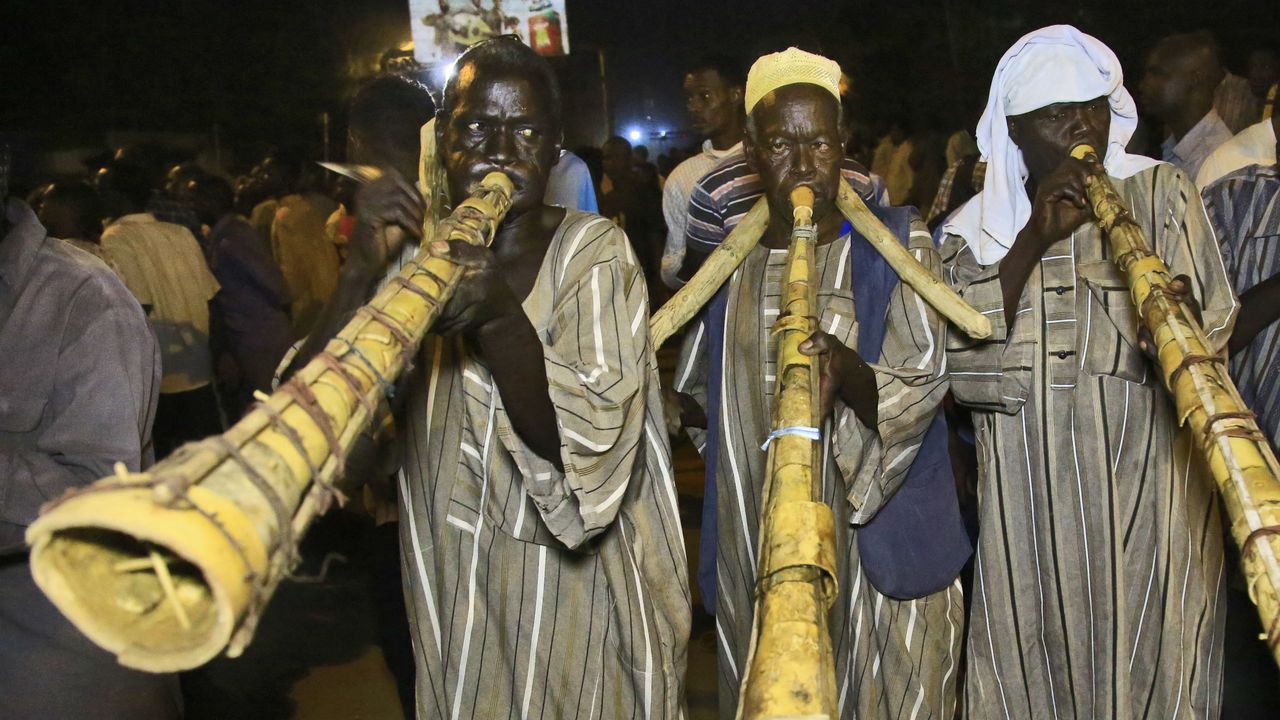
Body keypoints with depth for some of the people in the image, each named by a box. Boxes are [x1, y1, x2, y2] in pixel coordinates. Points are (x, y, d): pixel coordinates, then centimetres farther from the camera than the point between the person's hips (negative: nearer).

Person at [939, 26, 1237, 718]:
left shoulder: (1161, 192, 3)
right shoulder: (974, 228, 5)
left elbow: (1207, 330, -4)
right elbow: (960, 359, -7)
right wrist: (1031, 241, -15)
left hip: (1150, 498, -1)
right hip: (1026, 508, 1)